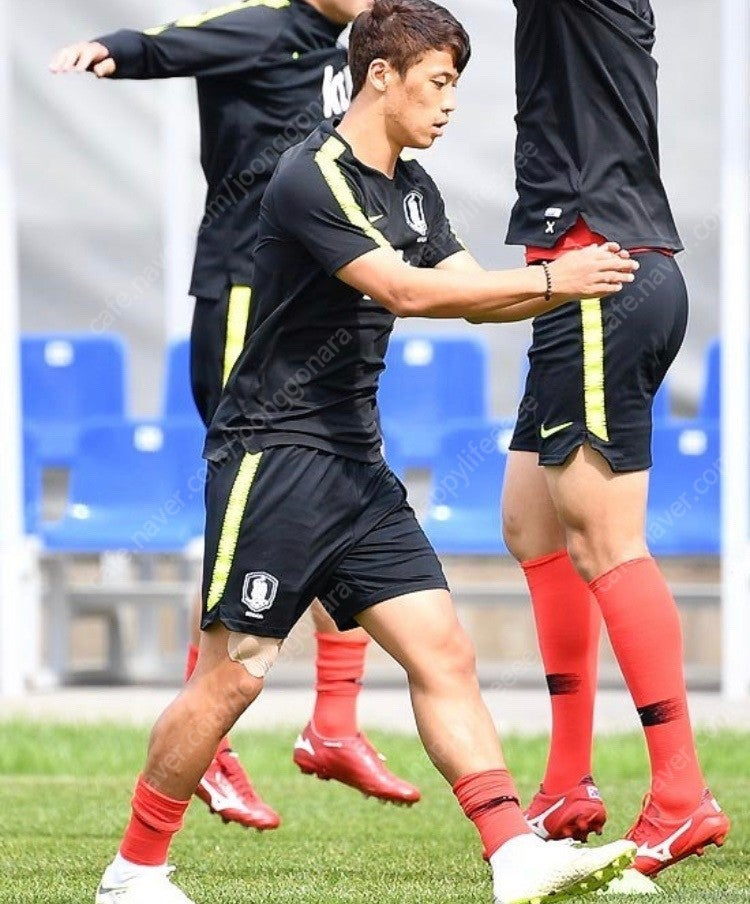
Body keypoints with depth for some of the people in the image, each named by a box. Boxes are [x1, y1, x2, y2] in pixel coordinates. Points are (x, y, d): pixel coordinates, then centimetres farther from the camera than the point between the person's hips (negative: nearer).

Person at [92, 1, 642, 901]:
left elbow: (470, 292, 13)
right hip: (271, 458, -8)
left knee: (442, 650, -3)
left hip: (356, 468, 8)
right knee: (232, 674, -5)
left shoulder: (413, 191, 13)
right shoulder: (312, 179, -16)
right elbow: (407, 291, -25)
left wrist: (570, 282, -5)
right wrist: (552, 279, -23)